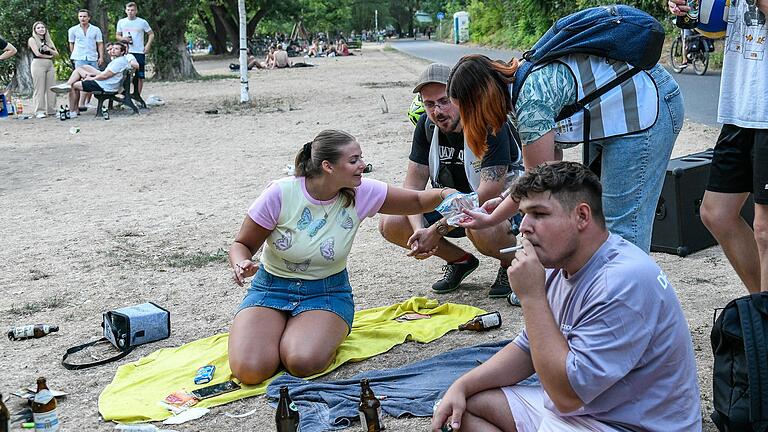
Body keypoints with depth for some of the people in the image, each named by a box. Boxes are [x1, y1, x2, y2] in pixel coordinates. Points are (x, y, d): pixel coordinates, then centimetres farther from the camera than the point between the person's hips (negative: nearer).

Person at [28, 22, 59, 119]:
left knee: (51, 89, 1)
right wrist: (49, 56, 1)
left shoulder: (48, 40, 20)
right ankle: (39, 111, -7)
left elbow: (56, 54, 12)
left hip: (50, 65, 5)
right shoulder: (32, 40, 5)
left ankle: (51, 110, 6)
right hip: (38, 64, -5)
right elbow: (37, 53, -7)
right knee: (39, 89, -8)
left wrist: (49, 50, -6)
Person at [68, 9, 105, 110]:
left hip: (93, 58, 2)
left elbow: (100, 44, 6)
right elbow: (71, 44, 16)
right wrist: (74, 56, 13)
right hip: (80, 59, -2)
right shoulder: (73, 30, 8)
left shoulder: (96, 30, 8)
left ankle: (87, 103, 16)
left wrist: (101, 57, -4)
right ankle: (81, 104, -20)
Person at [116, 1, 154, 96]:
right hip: (126, 52, 1)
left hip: (139, 52, -1)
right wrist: (123, 38, -6)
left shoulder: (142, 22, 2)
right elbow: (117, 35, 16)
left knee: (140, 76, 1)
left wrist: (148, 45, -5)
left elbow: (151, 34, 9)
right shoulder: (121, 22, 8)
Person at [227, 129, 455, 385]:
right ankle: (279, 329, 10)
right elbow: (242, 244, -6)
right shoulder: (281, 194, -17)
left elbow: (417, 201, 0)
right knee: (250, 370, -23)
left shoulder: (361, 193, -10)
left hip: (327, 290, 0)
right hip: (271, 287, 0)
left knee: (304, 363, -30)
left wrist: (444, 195, -22)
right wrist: (242, 265, -29)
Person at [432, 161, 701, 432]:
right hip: (570, 403, 9)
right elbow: (528, 349, 15)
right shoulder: (562, 266, 5)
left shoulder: (624, 283, -26)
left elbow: (568, 393, -28)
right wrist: (462, 387, 1)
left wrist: (532, 297, -26)